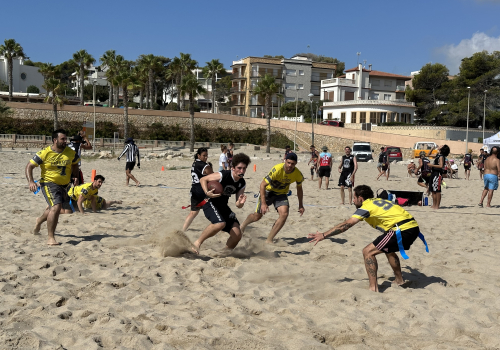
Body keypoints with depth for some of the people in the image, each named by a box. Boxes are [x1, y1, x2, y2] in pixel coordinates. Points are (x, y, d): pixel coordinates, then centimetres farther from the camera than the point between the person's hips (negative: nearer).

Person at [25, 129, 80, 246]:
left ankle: (40, 220, 58)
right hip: (49, 183, -6)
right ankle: (51, 238, -18)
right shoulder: (45, 153, -14)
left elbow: (75, 165, 18)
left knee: (53, 207, 24)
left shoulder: (71, 153, -2)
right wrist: (31, 181, -22)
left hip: (64, 185, 6)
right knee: (56, 207, -25)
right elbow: (29, 166, -9)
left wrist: (75, 177, 1)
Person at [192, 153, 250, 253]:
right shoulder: (223, 175, -19)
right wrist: (207, 193, -29)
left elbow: (238, 206, 2)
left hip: (223, 206, 7)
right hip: (210, 203, -6)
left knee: (237, 235, -5)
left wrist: (240, 203, -23)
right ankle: (197, 243, -16)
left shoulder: (242, 184, -1)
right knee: (221, 223, -35)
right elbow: (202, 179, -12)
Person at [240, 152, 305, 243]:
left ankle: (269, 240, -11)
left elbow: (299, 188, 4)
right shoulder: (277, 169, -32)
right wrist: (263, 203, -30)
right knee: (257, 216, 4)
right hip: (268, 191, -3)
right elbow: (263, 185, -27)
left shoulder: (298, 175, -18)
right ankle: (243, 226, 41)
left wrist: (300, 205, 9)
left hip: (281, 194, 3)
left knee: (284, 214, -23)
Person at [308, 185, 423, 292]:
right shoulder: (381, 200, 23)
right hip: (414, 227, 9)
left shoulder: (366, 206, 0)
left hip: (402, 230, -9)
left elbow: (346, 225, -3)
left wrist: (323, 235, 0)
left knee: (368, 252, -2)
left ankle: (373, 288, -7)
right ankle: (399, 280, 42)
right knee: (388, 250, 33)